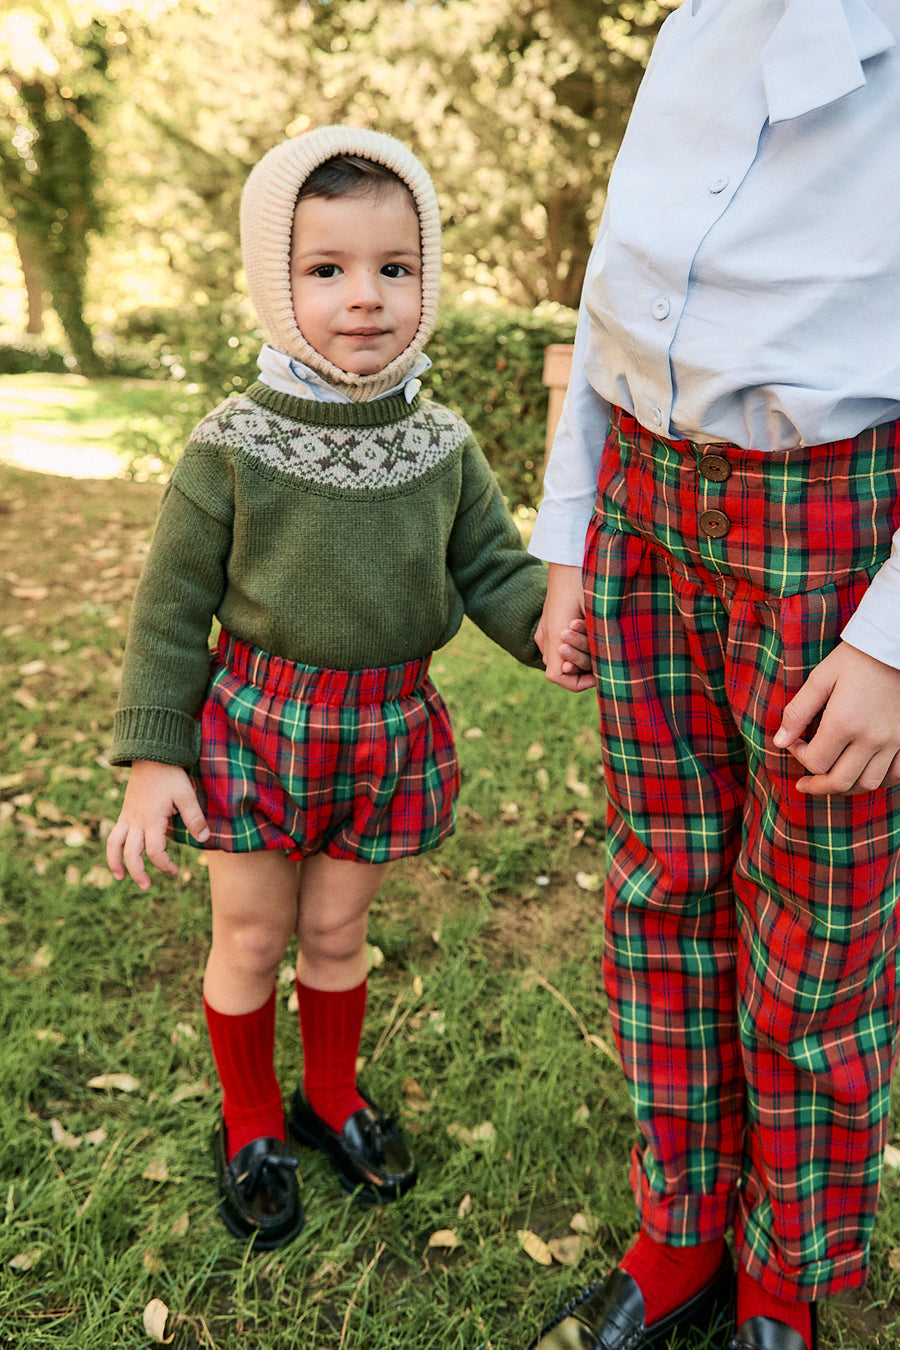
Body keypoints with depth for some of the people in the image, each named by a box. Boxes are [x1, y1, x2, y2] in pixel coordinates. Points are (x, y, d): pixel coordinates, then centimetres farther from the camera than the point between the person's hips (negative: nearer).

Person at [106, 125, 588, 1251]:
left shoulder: (443, 446, -3)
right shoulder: (230, 449, -13)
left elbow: (493, 566, 3)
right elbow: (171, 609, -7)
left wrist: (549, 620, -19)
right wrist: (151, 757, -8)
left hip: (388, 726, 2)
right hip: (255, 723, -2)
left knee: (337, 926, 18)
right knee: (251, 936, 12)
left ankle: (333, 1091, 43)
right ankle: (250, 1118, 36)